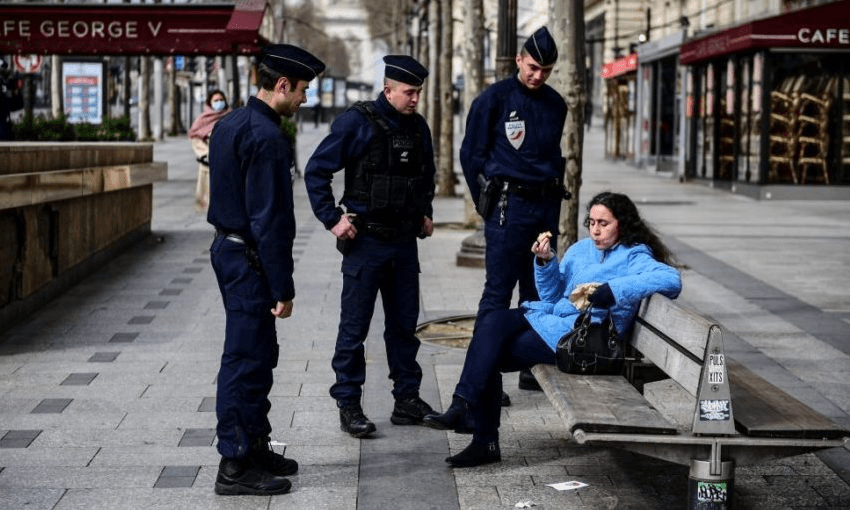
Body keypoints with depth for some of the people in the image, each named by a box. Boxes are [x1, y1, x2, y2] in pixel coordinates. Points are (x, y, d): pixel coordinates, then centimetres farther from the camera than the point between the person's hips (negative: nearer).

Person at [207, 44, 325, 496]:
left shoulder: (230, 124, 11)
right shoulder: (266, 137, -20)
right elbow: (270, 218, -22)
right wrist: (282, 288, -19)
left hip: (229, 249, 10)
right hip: (250, 260, -10)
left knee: (258, 355, 19)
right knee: (247, 359, -3)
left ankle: (255, 447, 29)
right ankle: (236, 466, 4)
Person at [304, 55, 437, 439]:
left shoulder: (418, 127, 9)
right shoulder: (356, 123, -10)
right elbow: (316, 171, -9)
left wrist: (425, 213, 17)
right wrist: (332, 219, -13)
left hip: (405, 242, 6)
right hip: (366, 241, -6)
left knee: (404, 324, 12)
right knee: (354, 327, 0)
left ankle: (407, 399, 22)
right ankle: (348, 405, 7)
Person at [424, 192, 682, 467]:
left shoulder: (634, 257, -1)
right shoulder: (581, 249, 20)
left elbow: (671, 279, -21)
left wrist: (611, 290, -25)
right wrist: (545, 261, 0)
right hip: (552, 316, 7)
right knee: (492, 322, -21)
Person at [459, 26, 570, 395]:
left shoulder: (555, 104, 12)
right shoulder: (494, 99, -5)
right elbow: (471, 154, 0)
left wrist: (554, 199, 13)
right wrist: (489, 204, 1)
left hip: (546, 207, 6)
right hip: (509, 208, -6)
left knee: (540, 291, 10)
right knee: (498, 292, -6)